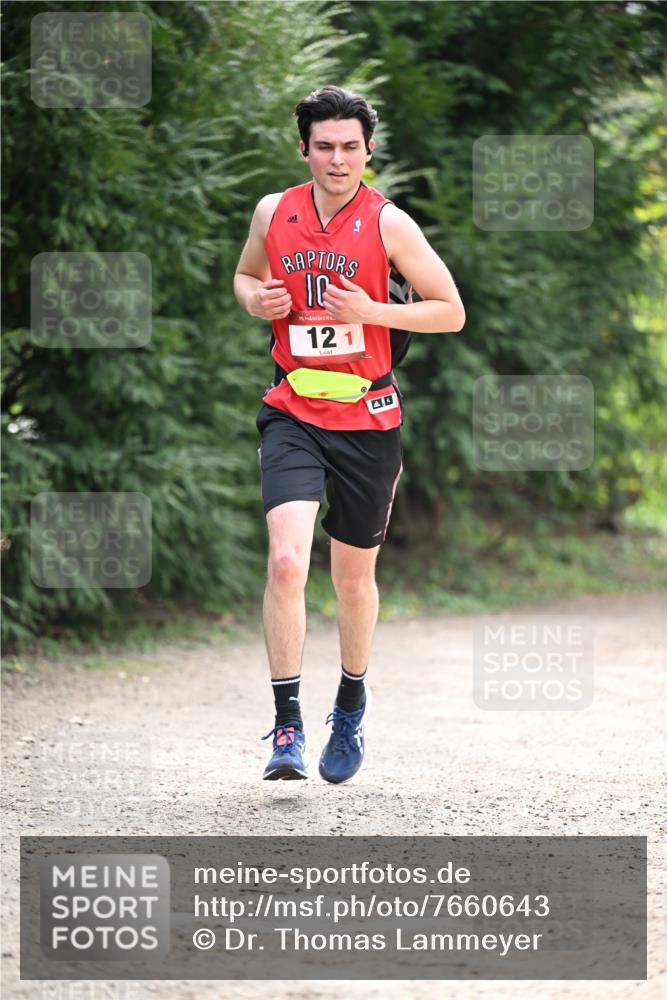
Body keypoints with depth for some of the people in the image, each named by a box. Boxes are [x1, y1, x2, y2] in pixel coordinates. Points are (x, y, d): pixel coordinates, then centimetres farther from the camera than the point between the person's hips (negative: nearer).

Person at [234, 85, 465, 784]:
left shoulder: (388, 223, -6)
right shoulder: (274, 212, 2)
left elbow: (452, 312, -3)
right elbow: (245, 275, 22)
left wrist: (371, 310, -16)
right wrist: (255, 300, -1)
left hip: (367, 419, -1)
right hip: (293, 414, 1)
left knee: (354, 576, 13)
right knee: (287, 561, -20)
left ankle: (352, 703, 39)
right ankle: (287, 724, -15)